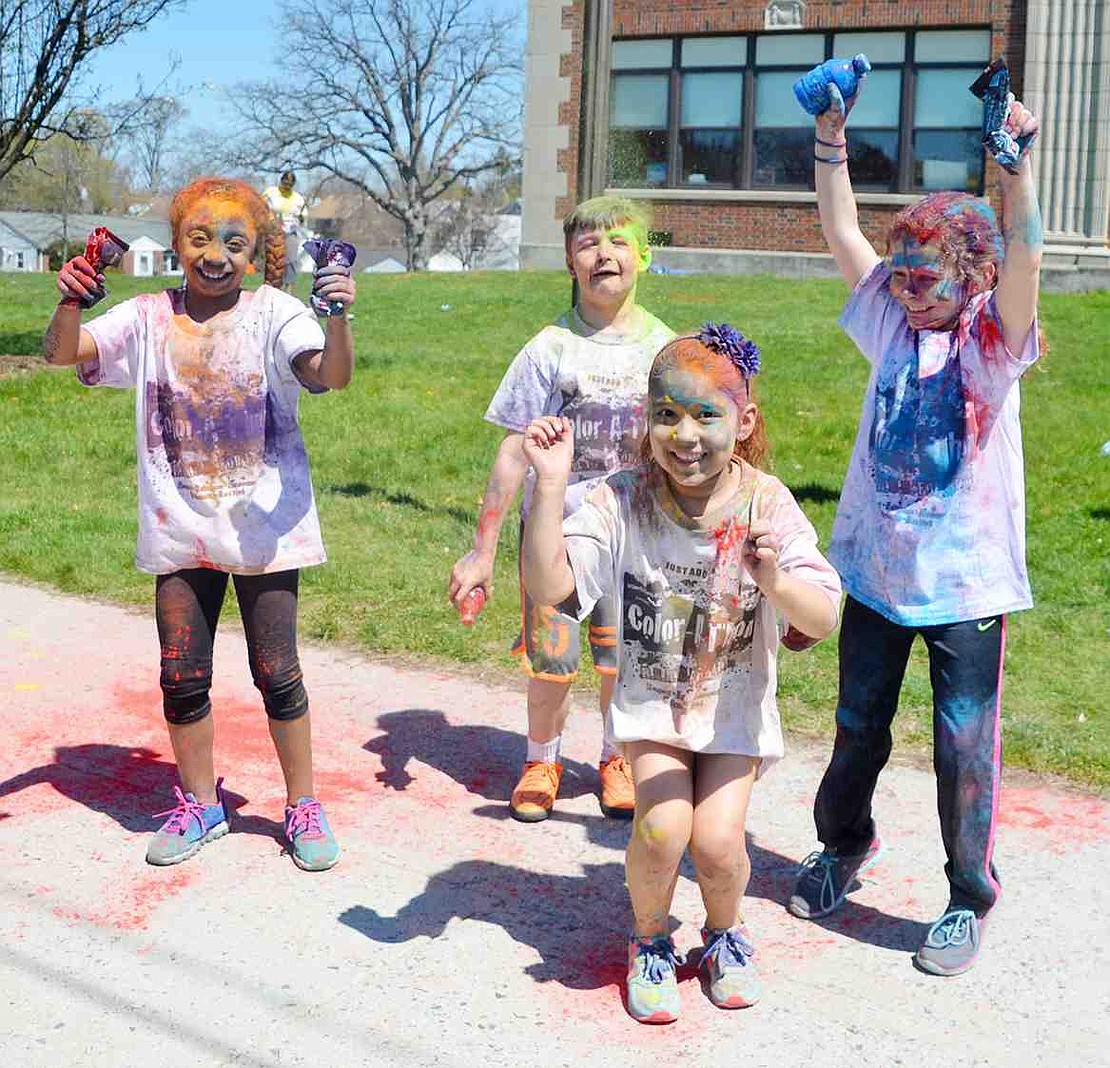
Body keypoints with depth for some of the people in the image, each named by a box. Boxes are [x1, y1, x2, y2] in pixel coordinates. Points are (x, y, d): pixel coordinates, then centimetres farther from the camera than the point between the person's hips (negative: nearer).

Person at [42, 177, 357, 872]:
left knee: (276, 672, 5)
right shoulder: (148, 319, 1)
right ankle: (200, 806, 30)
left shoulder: (273, 314, -8)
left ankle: (304, 807, 23)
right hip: (181, 529, 3)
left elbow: (332, 375, -24)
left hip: (264, 526, -3)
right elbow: (63, 352, -8)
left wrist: (338, 316, -44)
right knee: (182, 678, 10)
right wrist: (71, 301, -29)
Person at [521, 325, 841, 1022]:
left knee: (718, 840, -15)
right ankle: (650, 940, 14)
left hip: (735, 706, 0)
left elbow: (823, 621, -21)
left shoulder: (764, 504, -15)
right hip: (650, 702, 0)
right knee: (663, 826, -19)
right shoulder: (625, 501, -14)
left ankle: (726, 933, 22)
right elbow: (550, 585, -22)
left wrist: (777, 581, -43)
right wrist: (550, 484, -32)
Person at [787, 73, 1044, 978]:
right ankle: (844, 845, 42)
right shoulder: (893, 327, 4)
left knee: (965, 744, 3)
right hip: (877, 569, 5)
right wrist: (831, 137, -4)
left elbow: (1024, 258, -28)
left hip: (967, 577, -4)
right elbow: (843, 234, 3)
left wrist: (1016, 158, -39)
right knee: (858, 726, 18)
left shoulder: (994, 341, -9)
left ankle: (970, 898, 21)